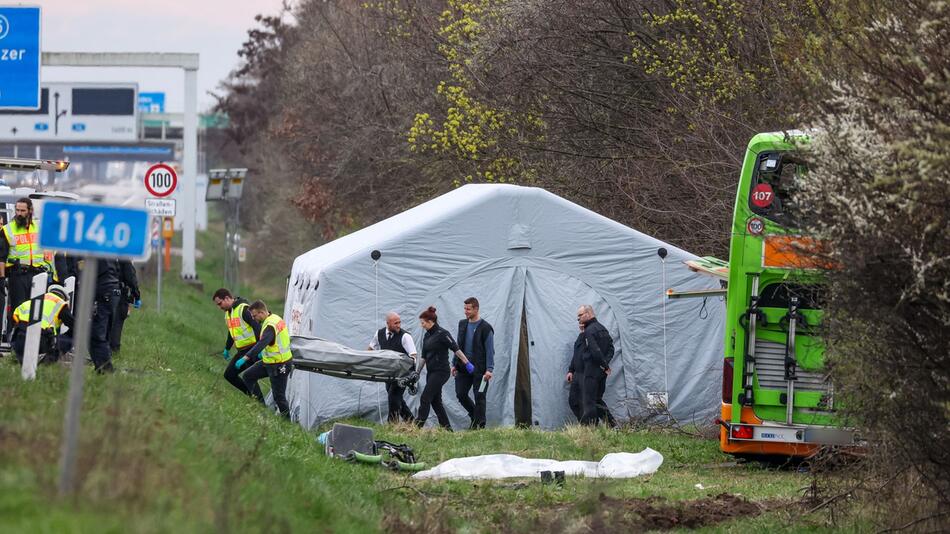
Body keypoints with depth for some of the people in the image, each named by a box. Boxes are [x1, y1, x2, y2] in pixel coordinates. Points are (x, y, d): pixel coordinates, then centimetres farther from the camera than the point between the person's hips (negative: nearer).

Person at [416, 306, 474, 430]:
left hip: (440, 372, -9)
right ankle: (447, 428, 14)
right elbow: (424, 356, 20)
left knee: (425, 399, -11)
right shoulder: (427, 336, 13)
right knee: (435, 401, 9)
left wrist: (467, 363, -18)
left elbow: (455, 349, -15)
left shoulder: (442, 334, -12)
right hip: (431, 372, 9)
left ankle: (417, 426, -11)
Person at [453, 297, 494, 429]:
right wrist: (454, 364, 12)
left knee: (479, 397, -2)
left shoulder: (485, 328, -9)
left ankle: (479, 424, 6)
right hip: (463, 367, 6)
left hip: (479, 369, -6)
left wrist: (489, 369, -17)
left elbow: (490, 350, -10)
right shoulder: (462, 324, 10)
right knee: (460, 394, 3)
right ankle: (475, 415, 25)